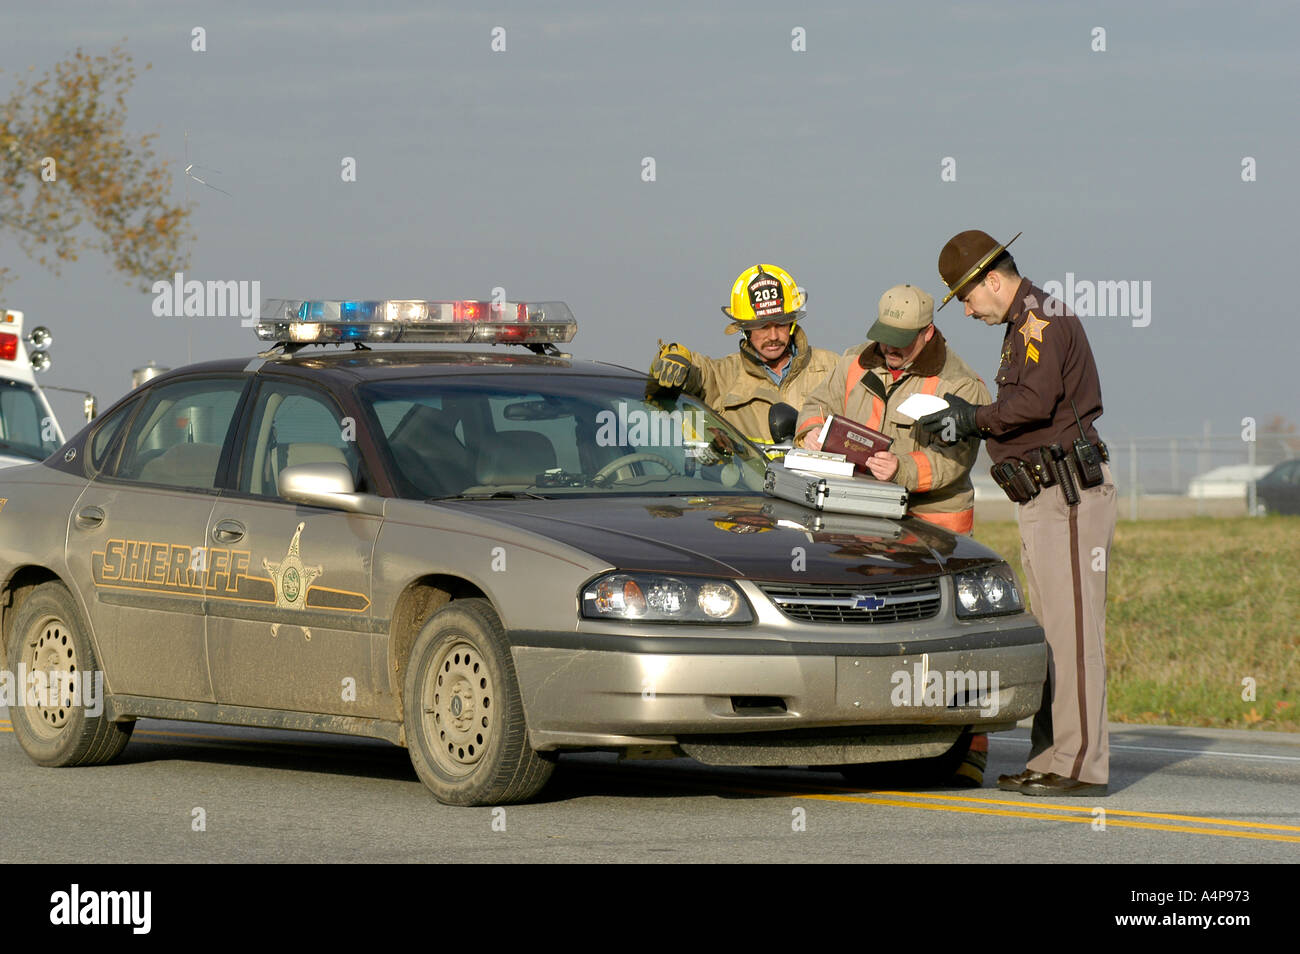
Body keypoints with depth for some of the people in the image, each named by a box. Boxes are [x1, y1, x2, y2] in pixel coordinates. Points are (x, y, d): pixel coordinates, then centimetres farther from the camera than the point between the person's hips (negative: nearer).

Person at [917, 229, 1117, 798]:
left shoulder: (1043, 318, -10)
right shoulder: (1023, 325, 21)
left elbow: (1035, 402, -22)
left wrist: (974, 419, -12)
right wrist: (966, 419, 10)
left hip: (1068, 494, -11)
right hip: (1043, 498, 11)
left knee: (1072, 629, -11)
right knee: (1050, 630, 11)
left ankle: (1082, 764, -13)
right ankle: (1050, 758, 13)